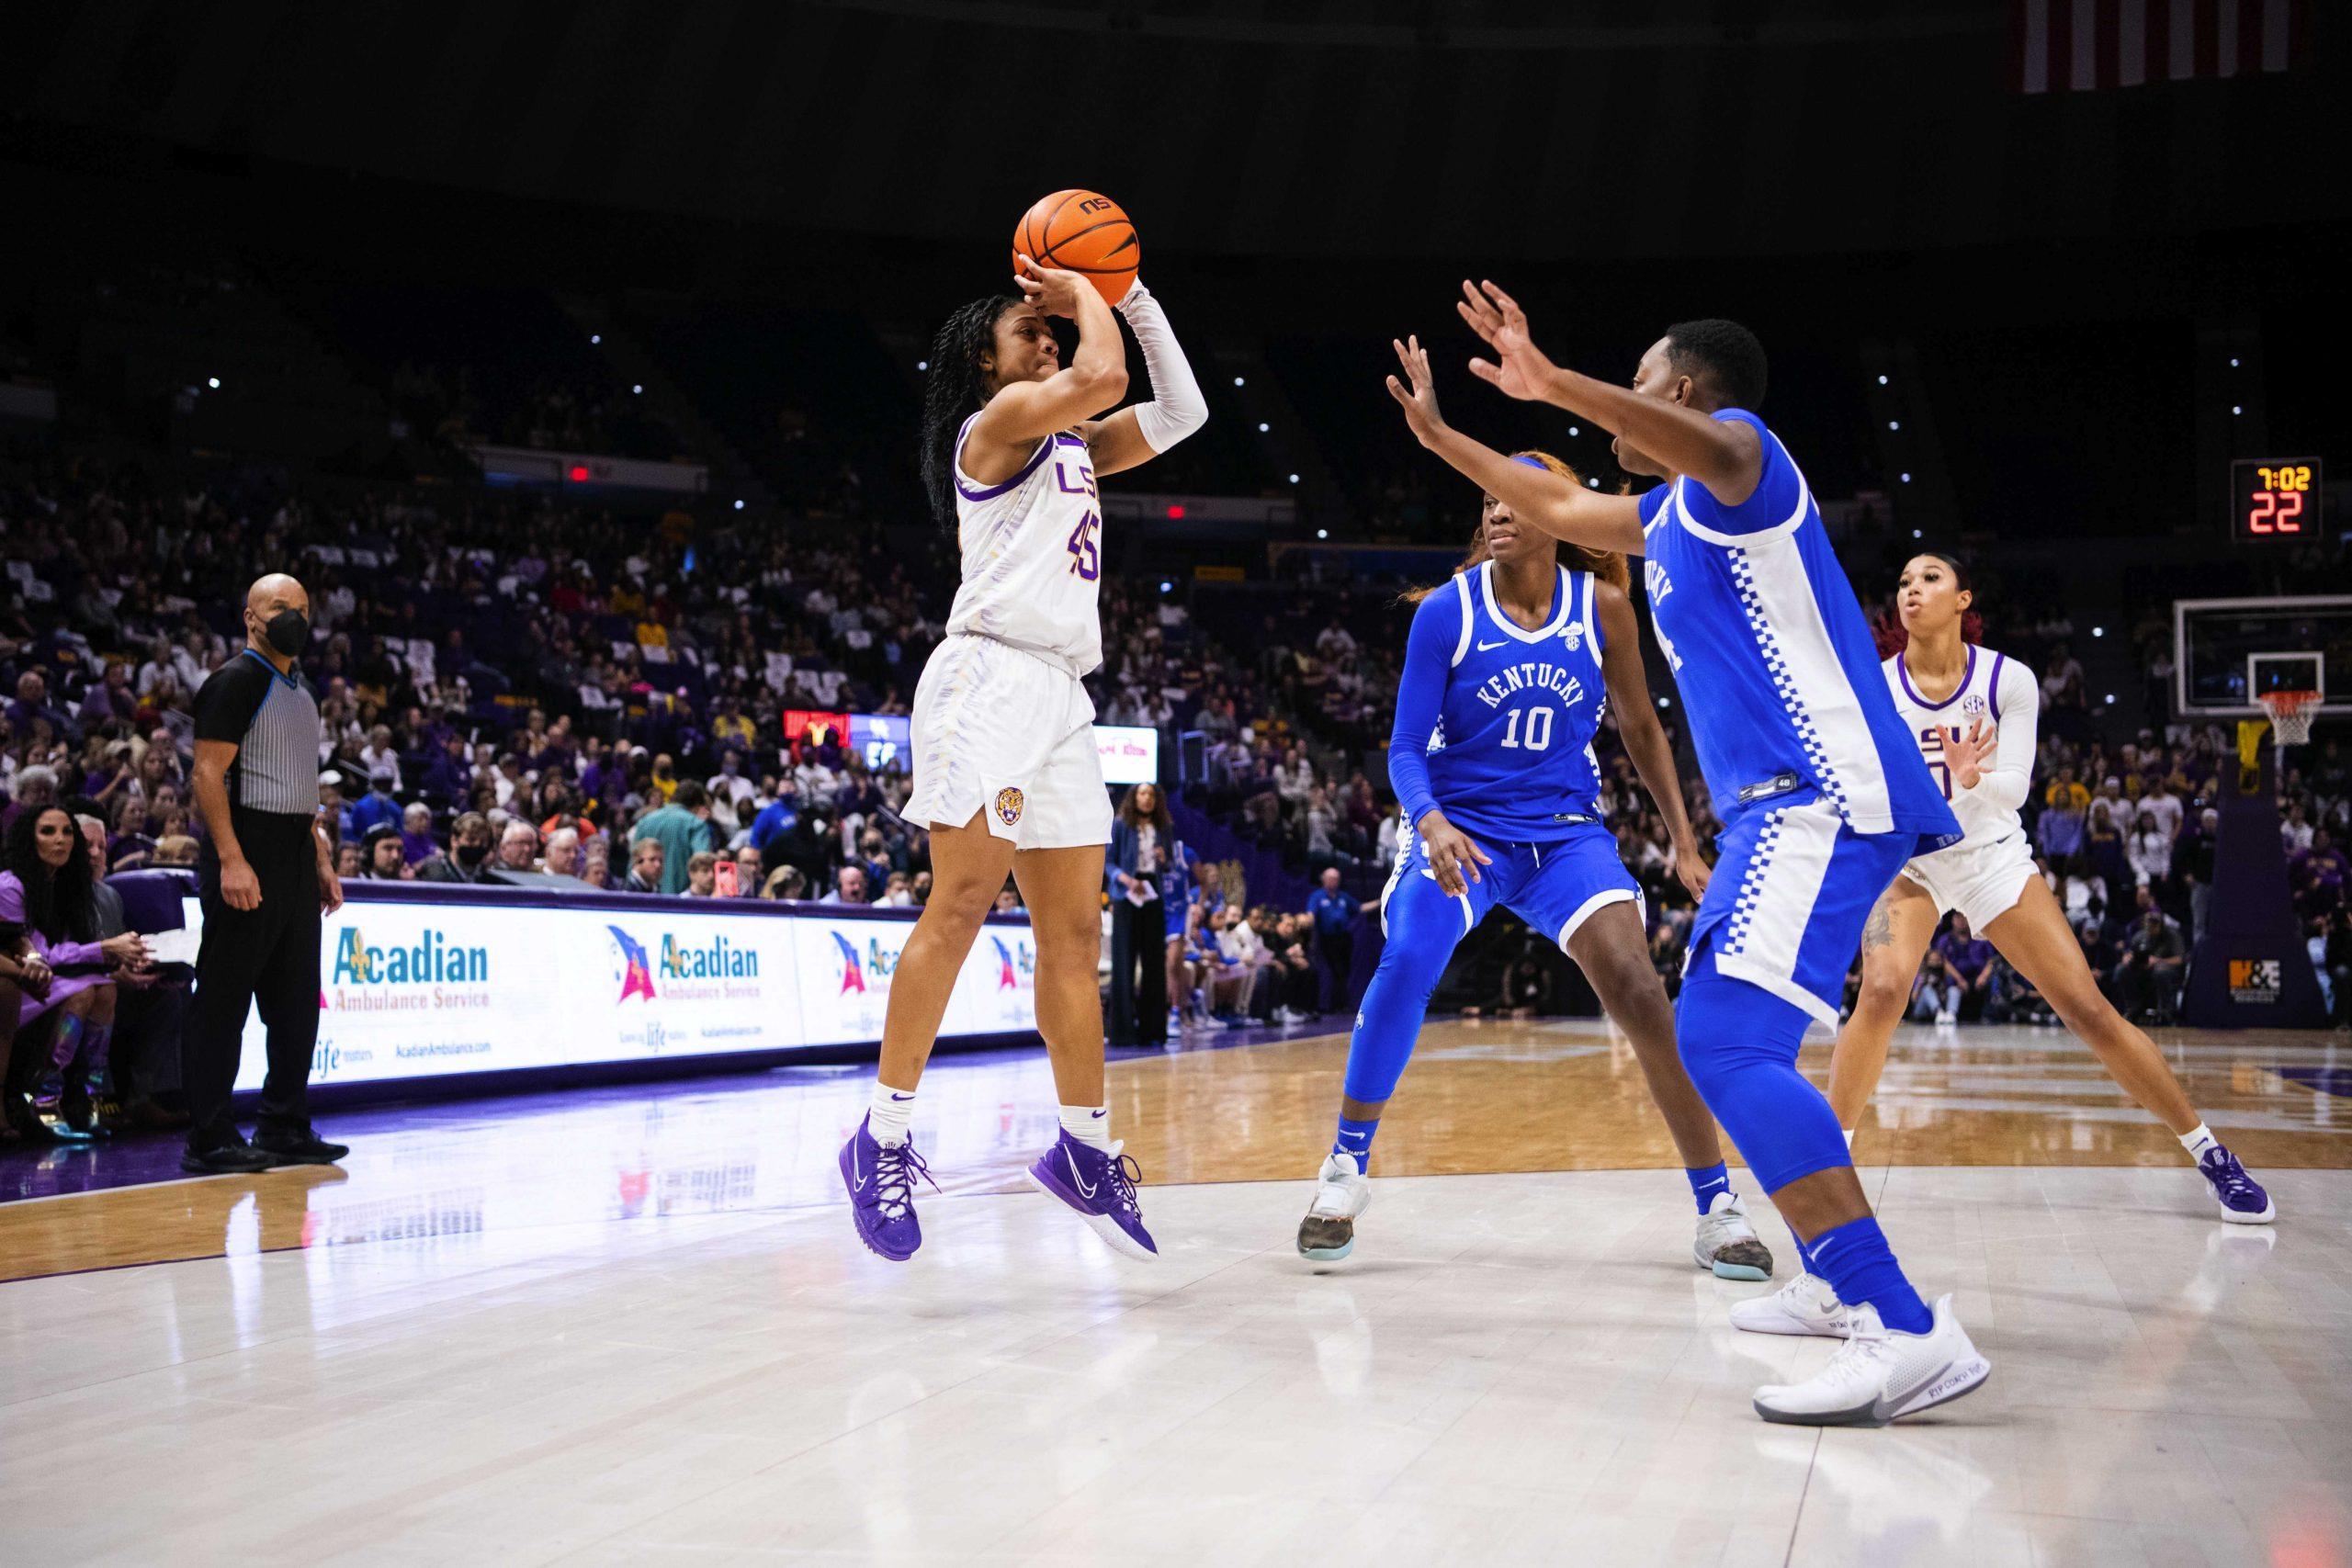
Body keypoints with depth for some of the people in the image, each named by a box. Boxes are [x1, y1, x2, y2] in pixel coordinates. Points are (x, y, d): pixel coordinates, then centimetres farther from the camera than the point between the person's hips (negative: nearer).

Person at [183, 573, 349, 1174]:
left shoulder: (300, 690, 19)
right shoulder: (237, 680, -7)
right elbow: (209, 772, -15)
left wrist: (322, 859, 19)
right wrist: (231, 860, -22)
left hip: (295, 857, 9)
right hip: (247, 856, -9)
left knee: (297, 1000, 10)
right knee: (224, 999, -5)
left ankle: (285, 1129, 17)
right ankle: (209, 1139, -1)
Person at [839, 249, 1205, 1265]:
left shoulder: (1073, 447, 24)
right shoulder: (997, 418, 0)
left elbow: (1179, 412, 24)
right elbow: (1101, 377, -16)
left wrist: (1131, 295, 19)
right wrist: (1085, 295, 2)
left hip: (1060, 698, 9)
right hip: (990, 675, -8)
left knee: (1074, 934, 8)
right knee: (960, 904, -15)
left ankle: (1085, 1148, 15)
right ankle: (883, 1139, -10)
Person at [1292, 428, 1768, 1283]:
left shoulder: (1602, 606, -3)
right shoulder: (1447, 611, -9)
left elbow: (1642, 731, 8)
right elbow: (1407, 748, -8)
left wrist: (1685, 843, 4)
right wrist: (1430, 822, -28)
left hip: (1565, 830, 1)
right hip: (1463, 824, -1)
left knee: (1638, 991, -17)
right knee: (1405, 963, -27)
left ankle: (1717, 1207, -5)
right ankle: (1346, 1167, -8)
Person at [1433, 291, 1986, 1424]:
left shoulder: (1736, 456, -5)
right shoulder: (1669, 514, 24)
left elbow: (1717, 450, -32)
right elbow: (1557, 509, 40)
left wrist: (1554, 384, -42)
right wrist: (1441, 438, 41)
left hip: (1822, 800, -11)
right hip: (1778, 808, 11)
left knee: (1726, 1041, -24)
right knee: (1728, 1037, 21)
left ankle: (1910, 1334, -32)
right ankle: (1842, 1285, 28)